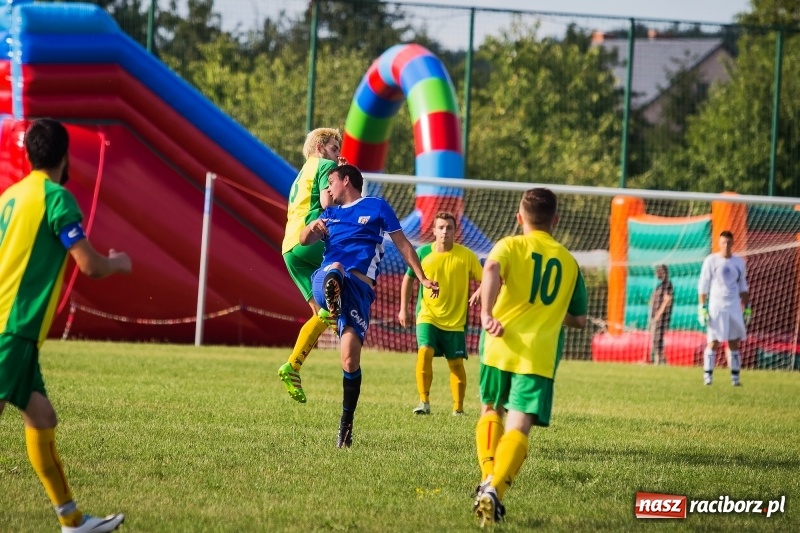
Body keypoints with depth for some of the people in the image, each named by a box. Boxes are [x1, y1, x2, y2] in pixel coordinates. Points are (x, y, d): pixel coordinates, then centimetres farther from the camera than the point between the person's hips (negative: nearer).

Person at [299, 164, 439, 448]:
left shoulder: (377, 207, 18)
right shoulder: (330, 213, 30)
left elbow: (402, 244, 16)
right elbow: (304, 241, 16)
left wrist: (423, 278, 8)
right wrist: (311, 228, -7)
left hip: (359, 285, -3)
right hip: (324, 282, 3)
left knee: (350, 359, -11)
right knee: (335, 270, -38)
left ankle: (346, 423, 2)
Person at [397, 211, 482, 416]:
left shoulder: (466, 255, -6)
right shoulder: (422, 253, -3)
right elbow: (408, 278, 11)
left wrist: (479, 292, -24)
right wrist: (403, 309, 10)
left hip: (455, 320, 0)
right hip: (428, 316, 0)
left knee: (456, 363, 4)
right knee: (424, 352, -20)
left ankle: (458, 407, 18)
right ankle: (424, 402, -16)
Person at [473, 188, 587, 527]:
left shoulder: (510, 246, 6)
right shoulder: (568, 262, 16)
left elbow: (491, 270, -19)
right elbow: (579, 319, 24)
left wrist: (487, 314, -22)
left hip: (501, 345, 0)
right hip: (540, 355, 0)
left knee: (491, 412, 23)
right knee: (518, 428, -8)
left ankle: (488, 478, 6)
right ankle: (495, 489, -30)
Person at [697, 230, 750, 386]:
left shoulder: (739, 262, 9)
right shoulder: (711, 261, -2)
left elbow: (743, 287, 17)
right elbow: (703, 286, -2)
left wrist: (747, 308, 13)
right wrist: (702, 308, -8)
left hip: (734, 308, 3)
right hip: (715, 308, -3)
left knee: (734, 343, 2)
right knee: (713, 343, -5)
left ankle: (735, 377, 4)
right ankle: (708, 375, -1)